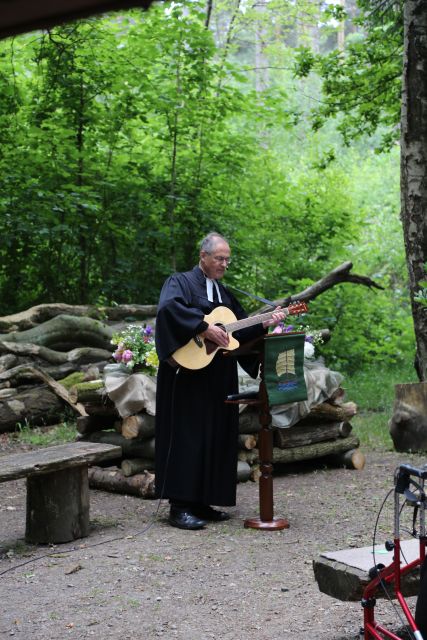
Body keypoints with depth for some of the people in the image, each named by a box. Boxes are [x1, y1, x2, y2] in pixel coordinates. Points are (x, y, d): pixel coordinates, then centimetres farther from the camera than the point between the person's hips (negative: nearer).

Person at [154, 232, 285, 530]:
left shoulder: (224, 292, 19)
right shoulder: (180, 283, -4)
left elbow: (241, 330, 18)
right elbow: (168, 307, -26)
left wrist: (265, 324, 1)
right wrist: (205, 329, -26)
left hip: (218, 380, 8)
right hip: (188, 377, -8)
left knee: (216, 437, 8)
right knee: (188, 436, -9)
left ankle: (202, 502, 15)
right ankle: (180, 506, -6)